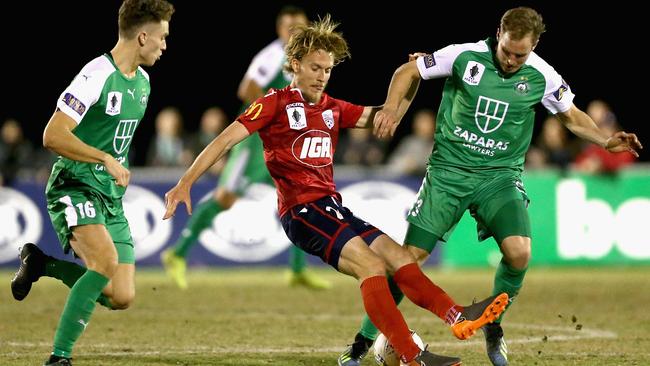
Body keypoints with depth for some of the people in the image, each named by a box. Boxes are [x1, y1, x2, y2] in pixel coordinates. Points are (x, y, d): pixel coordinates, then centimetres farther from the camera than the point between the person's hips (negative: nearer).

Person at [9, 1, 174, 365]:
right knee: (107, 260, -32)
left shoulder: (142, 80, 12)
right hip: (75, 188, -8)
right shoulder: (97, 76, -17)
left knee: (121, 298, -2)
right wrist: (107, 160, -25)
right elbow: (53, 136, -22)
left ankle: (42, 263, 22)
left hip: (111, 198, 8)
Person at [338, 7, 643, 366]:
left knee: (518, 252, -21)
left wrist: (606, 141, -5)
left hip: (500, 175, 1)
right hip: (449, 170, -1)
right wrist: (392, 107, -15)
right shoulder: (465, 56, -10)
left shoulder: (542, 77, -5)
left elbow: (571, 115, 12)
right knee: (411, 256, -7)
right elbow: (408, 71, 3)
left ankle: (493, 324, 7)